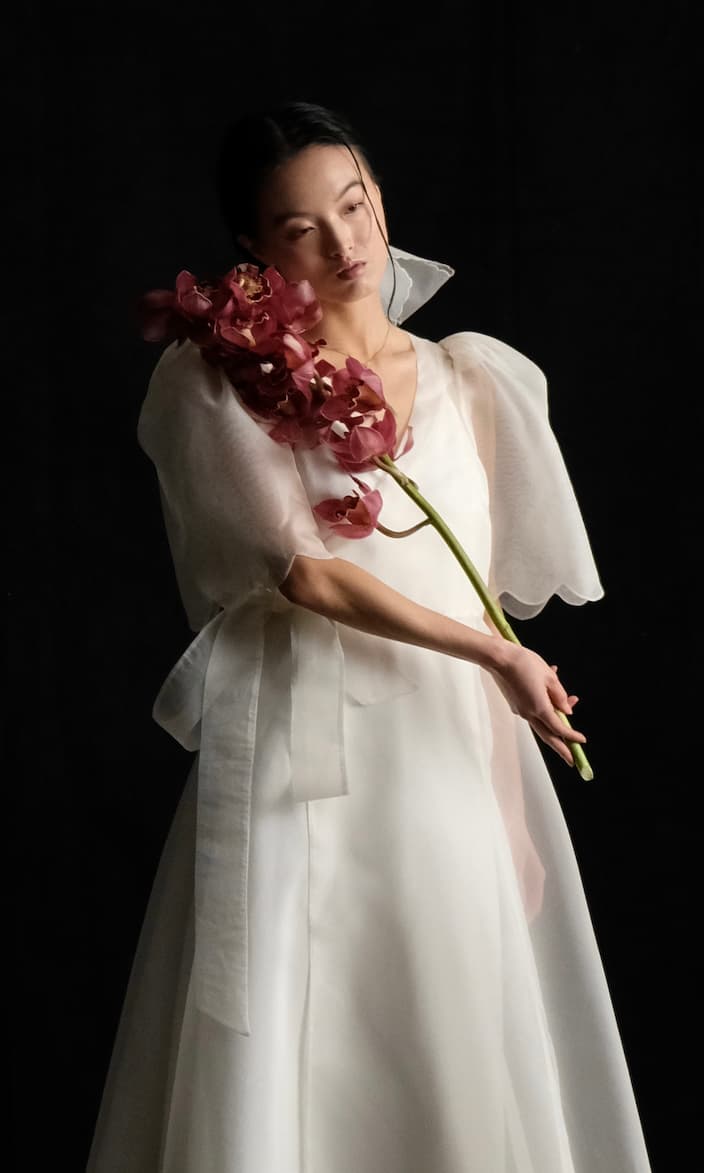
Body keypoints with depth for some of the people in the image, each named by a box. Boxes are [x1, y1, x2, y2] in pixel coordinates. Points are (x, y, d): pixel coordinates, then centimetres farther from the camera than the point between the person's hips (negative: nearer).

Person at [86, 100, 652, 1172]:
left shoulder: (471, 380, 10)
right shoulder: (216, 384, -1)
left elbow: (491, 600, 9)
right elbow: (304, 573, -10)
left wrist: (515, 808, 5)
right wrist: (496, 656, -13)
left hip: (451, 766, 4)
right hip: (297, 773, -3)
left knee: (463, 1067, 7)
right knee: (285, 1060, -1)